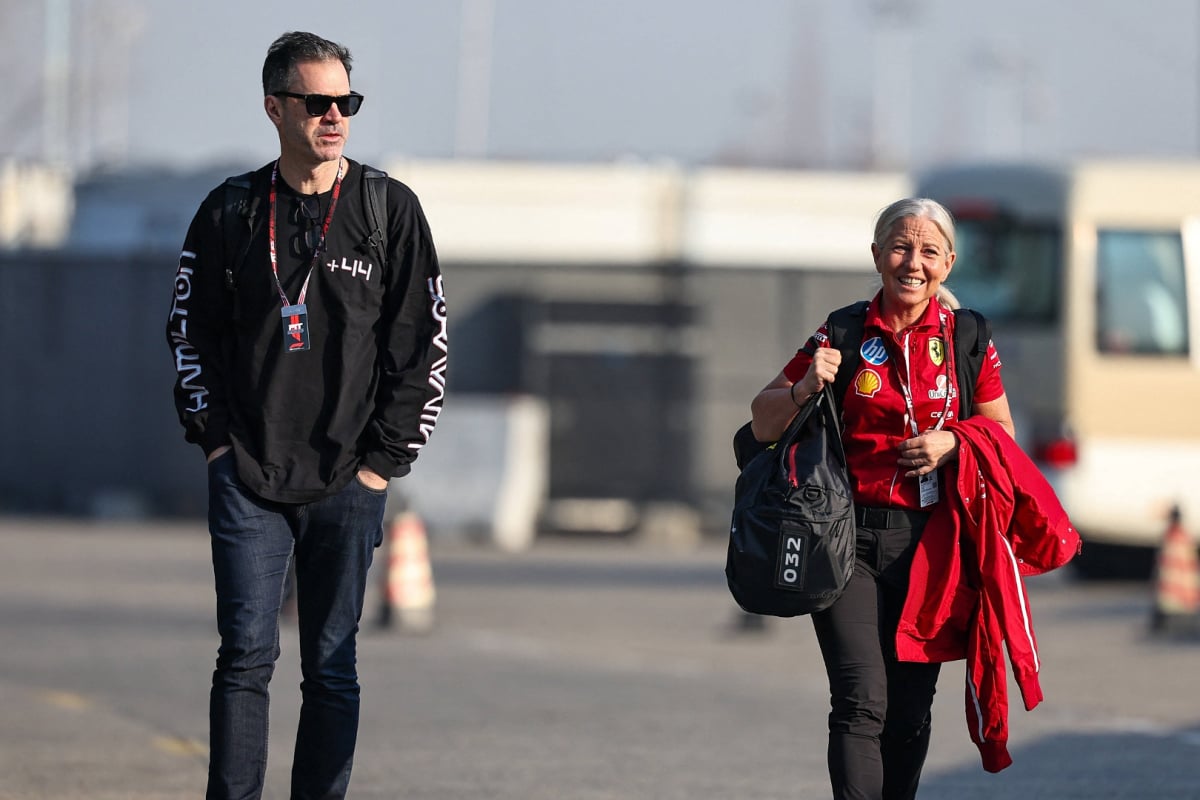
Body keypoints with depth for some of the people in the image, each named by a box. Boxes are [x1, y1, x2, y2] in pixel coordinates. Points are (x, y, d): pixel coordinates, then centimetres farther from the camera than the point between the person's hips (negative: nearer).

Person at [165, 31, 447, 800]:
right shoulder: (230, 212, 4)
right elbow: (190, 331, 12)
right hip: (247, 477, 0)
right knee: (246, 655, -7)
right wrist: (215, 439, 2)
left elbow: (424, 343, 4)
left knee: (332, 668, 3)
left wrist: (386, 458, -2)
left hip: (347, 482, 0)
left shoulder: (390, 210, 2)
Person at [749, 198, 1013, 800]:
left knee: (910, 706, 6)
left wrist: (951, 443, -6)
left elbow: (1001, 432, 14)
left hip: (927, 544, 2)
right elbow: (763, 425, 5)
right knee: (862, 699, -15)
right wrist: (805, 388, -16)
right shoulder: (842, 334, 1)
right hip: (848, 537, -2)